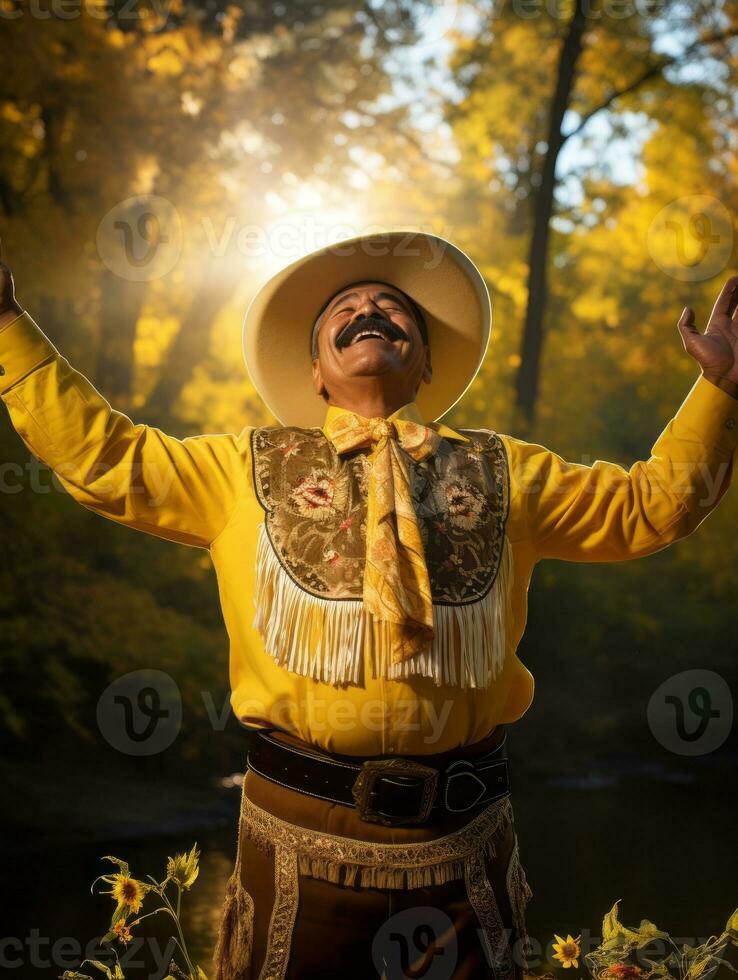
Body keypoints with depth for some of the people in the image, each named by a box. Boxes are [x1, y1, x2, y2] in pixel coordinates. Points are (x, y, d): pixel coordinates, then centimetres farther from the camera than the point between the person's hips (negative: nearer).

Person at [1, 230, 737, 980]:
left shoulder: (502, 472, 12)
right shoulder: (247, 468, 9)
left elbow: (652, 503, 13)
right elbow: (101, 457, 7)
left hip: (462, 835, 1)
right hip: (298, 831, -1)